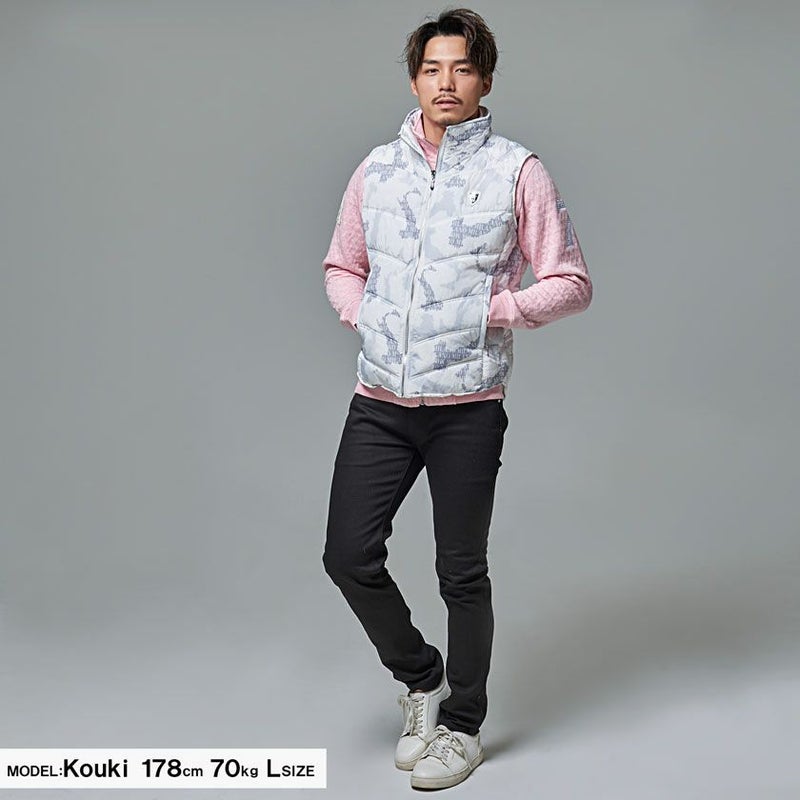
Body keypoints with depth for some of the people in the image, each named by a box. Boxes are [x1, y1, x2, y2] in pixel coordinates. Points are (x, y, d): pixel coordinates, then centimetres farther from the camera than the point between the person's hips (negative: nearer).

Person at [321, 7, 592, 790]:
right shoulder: (376, 169, 9)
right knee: (349, 556, 1)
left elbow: (571, 282, -1)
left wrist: (492, 312, -12)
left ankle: (462, 725, 26)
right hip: (379, 402, 4)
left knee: (461, 574, 6)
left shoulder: (517, 172, -2)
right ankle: (421, 677, 27)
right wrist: (362, 313, 1)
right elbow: (341, 267, 21)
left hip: (467, 408, -4)